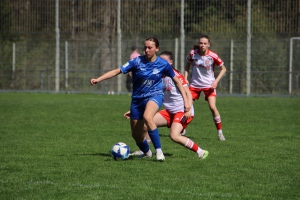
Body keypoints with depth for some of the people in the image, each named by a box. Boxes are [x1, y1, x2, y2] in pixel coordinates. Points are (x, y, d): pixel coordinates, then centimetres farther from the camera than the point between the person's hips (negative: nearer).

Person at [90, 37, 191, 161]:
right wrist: (98, 79, -20)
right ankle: (147, 153, 40)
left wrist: (185, 100, 1)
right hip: (137, 99, 3)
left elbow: (176, 81, 5)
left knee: (147, 117, -37)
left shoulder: (163, 64, -7)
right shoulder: (137, 61, -9)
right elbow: (117, 71, -11)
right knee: (136, 135, 7)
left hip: (154, 96, -3)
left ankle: (159, 151, -31)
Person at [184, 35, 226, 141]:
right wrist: (185, 78, 0)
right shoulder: (193, 53, -10)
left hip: (209, 84, -2)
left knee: (212, 107, -16)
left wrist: (216, 81, -14)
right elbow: (188, 65, 10)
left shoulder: (213, 56, -16)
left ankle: (220, 132, -2)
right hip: (195, 84, 3)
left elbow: (223, 69, -3)